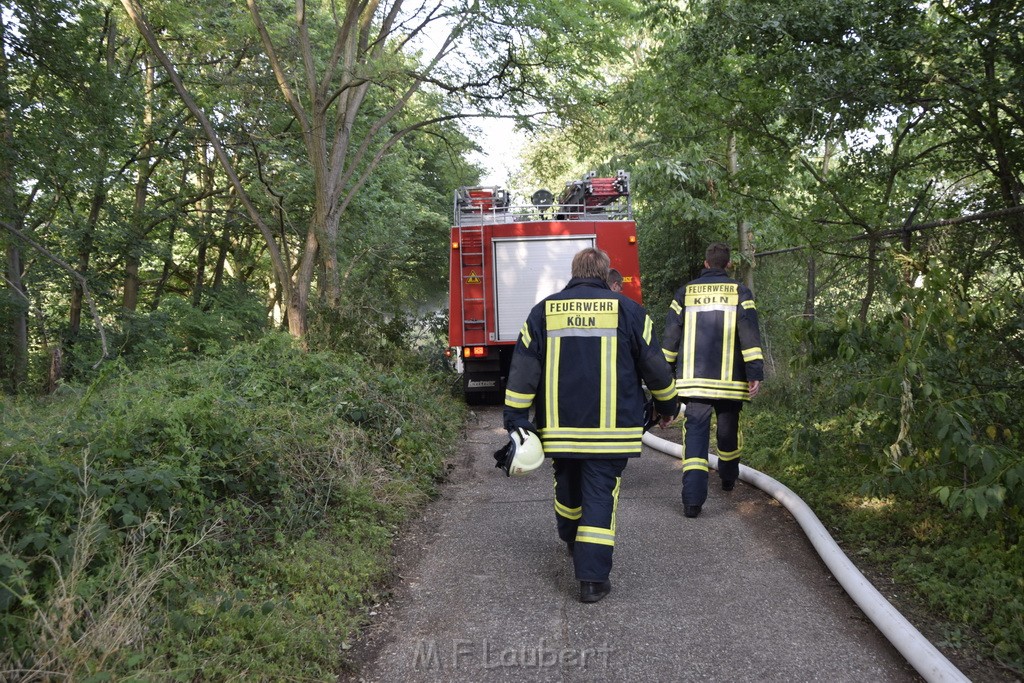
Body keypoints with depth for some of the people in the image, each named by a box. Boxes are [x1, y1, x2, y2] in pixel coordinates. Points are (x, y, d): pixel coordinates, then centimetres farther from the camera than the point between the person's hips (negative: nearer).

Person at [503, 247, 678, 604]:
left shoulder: (543, 312, 3)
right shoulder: (627, 311, 0)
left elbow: (523, 370, 0)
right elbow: (655, 366, 5)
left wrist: (516, 419, 4)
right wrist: (667, 405, 20)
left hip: (559, 427, 3)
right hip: (611, 429, -2)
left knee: (568, 487, 22)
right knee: (600, 495, 1)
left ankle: (572, 544, 46)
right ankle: (592, 579, -2)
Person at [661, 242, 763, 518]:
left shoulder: (685, 292, 6)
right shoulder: (739, 292, 2)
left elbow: (670, 336, 7)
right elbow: (750, 335, -7)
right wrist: (755, 373, -7)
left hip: (693, 379, 0)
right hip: (729, 380, 0)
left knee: (695, 433, -4)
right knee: (728, 430, 20)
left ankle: (692, 499, -16)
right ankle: (728, 478, 40)